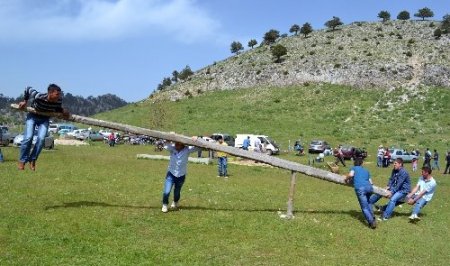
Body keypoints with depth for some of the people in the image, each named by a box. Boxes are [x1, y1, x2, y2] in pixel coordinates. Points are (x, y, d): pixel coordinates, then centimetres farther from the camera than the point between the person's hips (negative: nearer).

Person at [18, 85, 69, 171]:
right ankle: (22, 160, 3)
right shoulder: (38, 96, -35)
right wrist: (25, 101, -6)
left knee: (41, 139, -16)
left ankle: (32, 160, 2)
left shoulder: (59, 101, -25)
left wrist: (63, 112, -20)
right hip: (32, 116, -2)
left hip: (45, 119, 2)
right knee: (28, 137, -15)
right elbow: (28, 89, -15)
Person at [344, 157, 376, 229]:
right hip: (369, 187, 5)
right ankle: (372, 218, 28)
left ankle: (371, 222, -15)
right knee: (368, 203, 31)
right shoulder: (366, 170, 31)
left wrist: (346, 179, 17)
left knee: (364, 208, -3)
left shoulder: (354, 168, 19)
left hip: (360, 188, -5)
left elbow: (351, 175, -2)